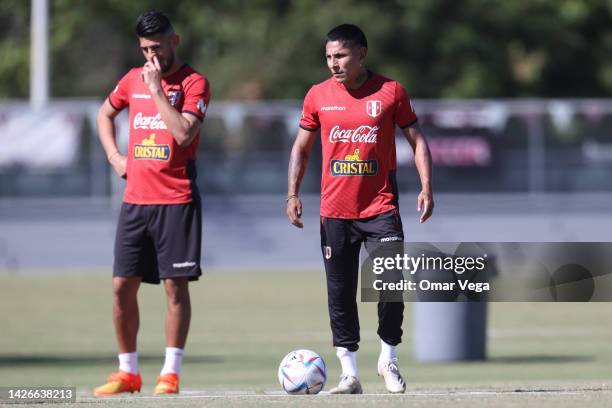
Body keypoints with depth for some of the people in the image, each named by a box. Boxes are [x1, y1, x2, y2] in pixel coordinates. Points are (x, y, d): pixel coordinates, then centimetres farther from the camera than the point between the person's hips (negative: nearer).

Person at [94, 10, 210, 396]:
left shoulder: (194, 83, -6)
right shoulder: (134, 79, 10)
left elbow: (183, 133, -21)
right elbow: (105, 114, 28)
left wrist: (156, 89, -17)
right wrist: (114, 155, 14)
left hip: (176, 201, -5)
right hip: (135, 200, 6)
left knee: (176, 284, -4)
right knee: (123, 285, 4)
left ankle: (170, 374, -1)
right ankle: (128, 372, 13)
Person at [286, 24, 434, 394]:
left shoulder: (390, 92, -2)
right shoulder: (318, 96, 4)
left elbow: (417, 140, 3)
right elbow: (301, 147, 12)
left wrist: (426, 187, -6)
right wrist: (293, 194, 2)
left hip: (381, 208, -2)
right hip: (335, 210, 2)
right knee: (340, 294, 2)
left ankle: (389, 360, 11)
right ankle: (350, 373, 9)